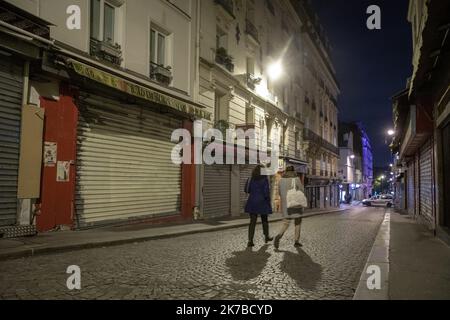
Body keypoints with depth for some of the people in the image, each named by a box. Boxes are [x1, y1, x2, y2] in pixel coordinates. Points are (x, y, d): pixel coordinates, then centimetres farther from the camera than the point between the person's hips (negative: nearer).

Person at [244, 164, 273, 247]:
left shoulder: (250, 179, 1)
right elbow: (266, 191, -14)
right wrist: (268, 201, 0)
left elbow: (247, 190, 7)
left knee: (252, 222, 2)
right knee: (264, 220, 17)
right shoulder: (264, 179, -11)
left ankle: (250, 240, -6)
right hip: (262, 203, -2)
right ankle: (266, 237, 33)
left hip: (252, 202, 3)